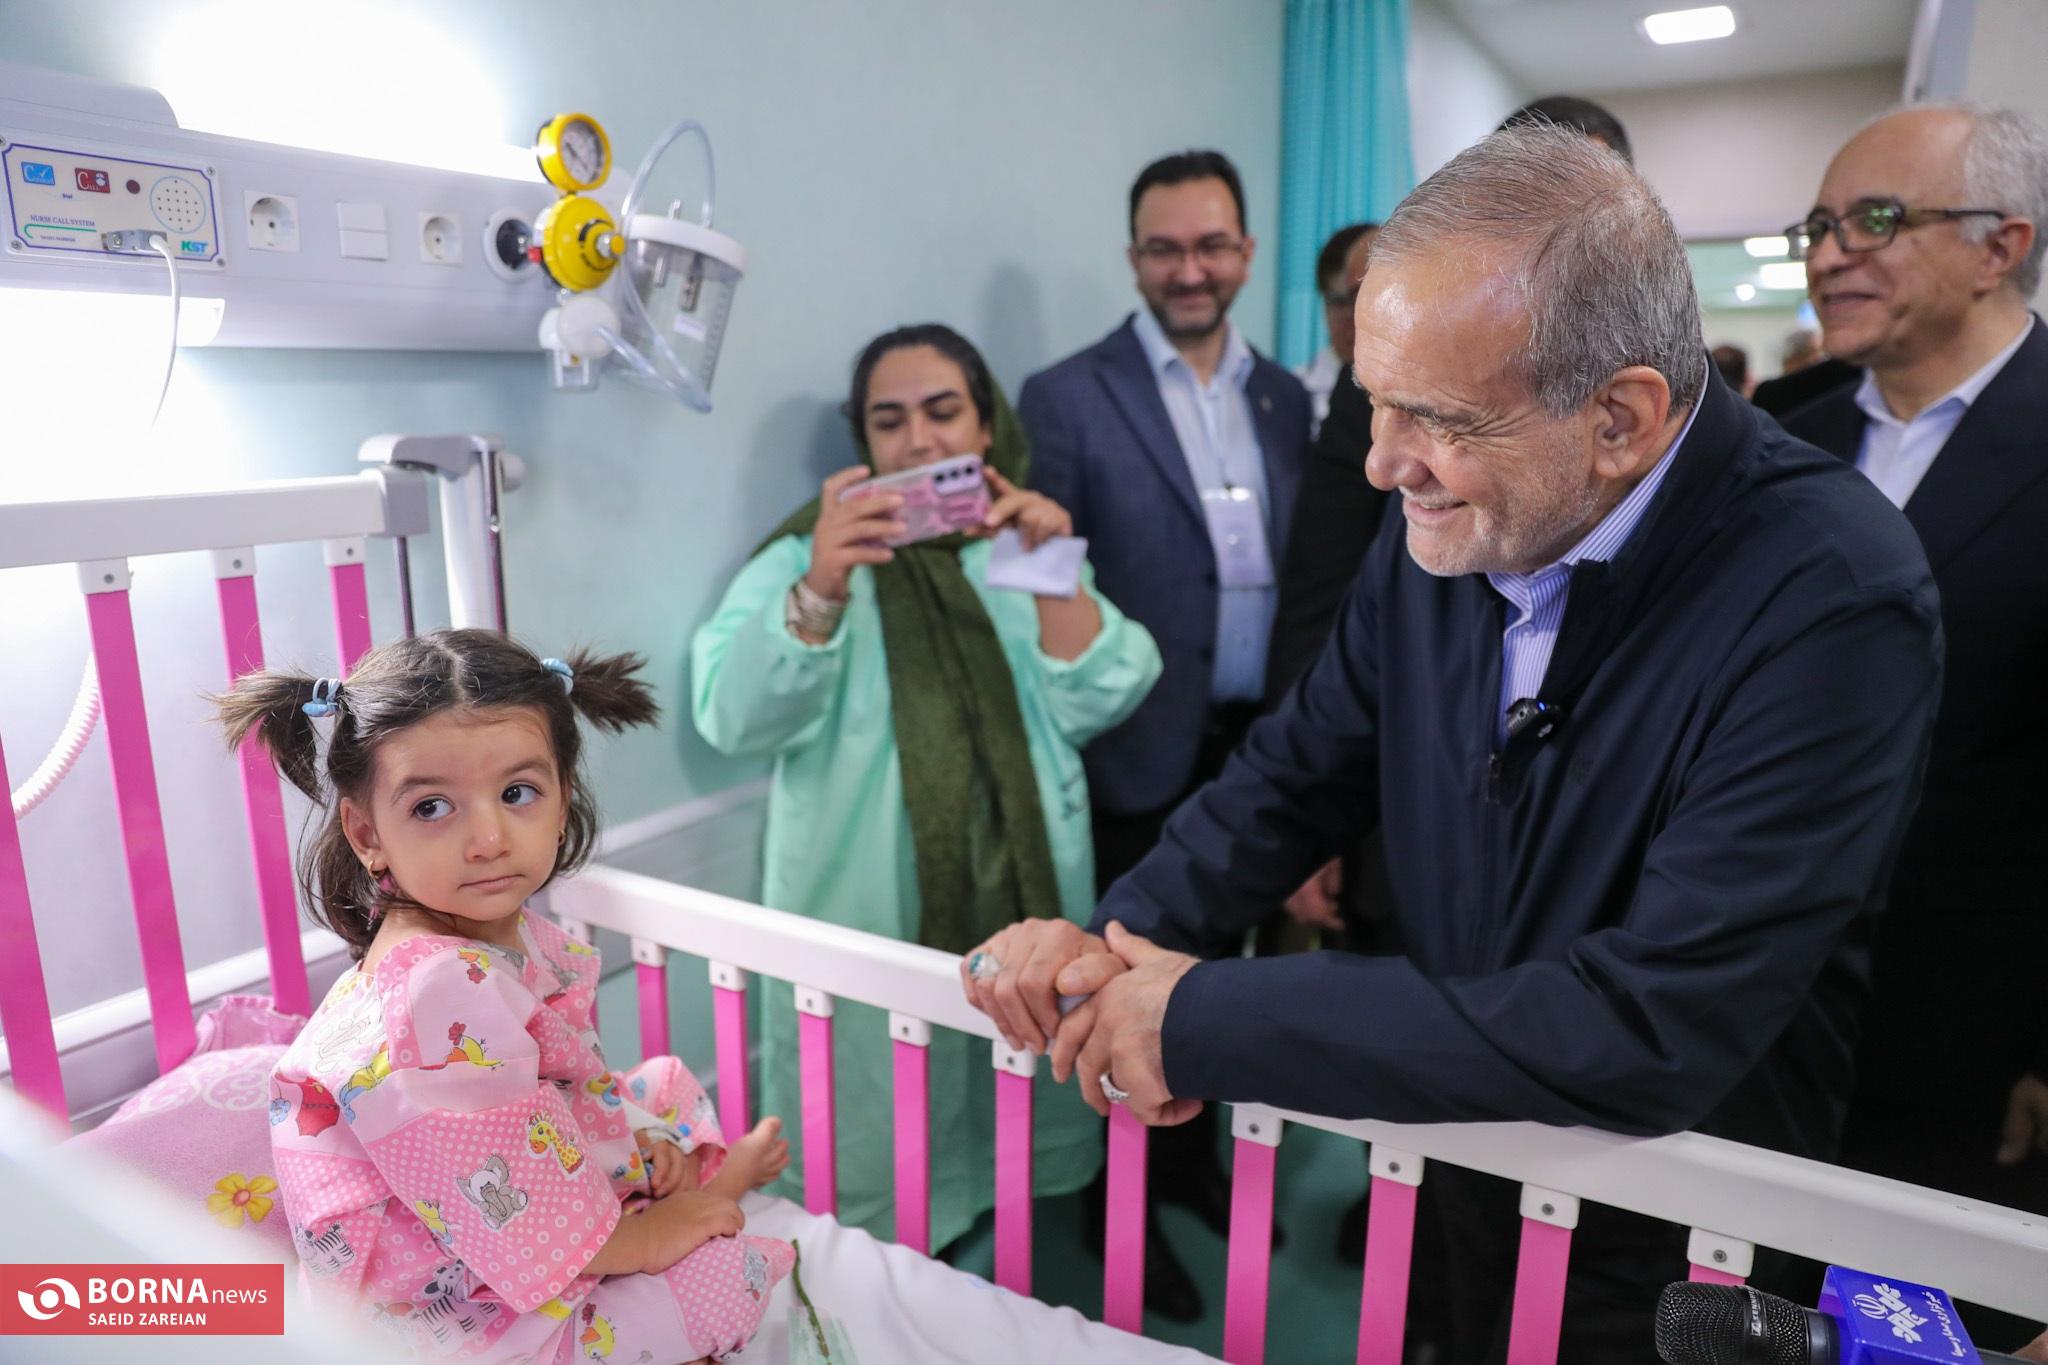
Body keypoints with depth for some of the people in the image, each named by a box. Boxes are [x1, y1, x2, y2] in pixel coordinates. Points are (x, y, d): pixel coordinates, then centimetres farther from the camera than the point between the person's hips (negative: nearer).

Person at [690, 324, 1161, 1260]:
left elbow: (1098, 704, -5)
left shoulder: (1031, 548, 7)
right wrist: (823, 588, -33)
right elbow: (733, 719, -17)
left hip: (1017, 901, 3)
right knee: (874, 1164, 6)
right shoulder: (808, 557, -2)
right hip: (868, 918, -2)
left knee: (1019, 1119, 17)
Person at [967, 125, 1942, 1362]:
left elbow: (1653, 1036, -34)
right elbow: (1304, 771, -2)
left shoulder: (1831, 600, -30)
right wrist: (1120, 936, -19)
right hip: (1460, 1166, 4)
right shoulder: (1440, 525, -13)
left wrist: (1205, 1018, -31)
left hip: (1676, 1254, -4)